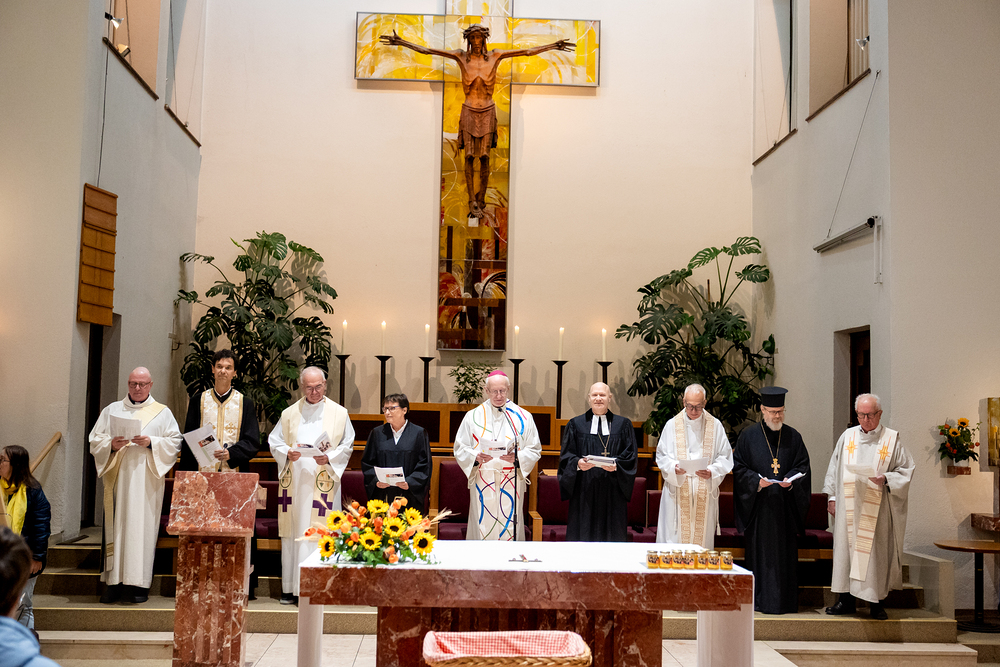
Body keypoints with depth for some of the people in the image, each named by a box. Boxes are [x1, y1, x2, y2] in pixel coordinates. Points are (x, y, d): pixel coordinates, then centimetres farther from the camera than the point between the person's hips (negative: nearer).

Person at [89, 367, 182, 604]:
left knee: (142, 528, -5)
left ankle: (138, 584, -3)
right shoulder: (112, 410, 15)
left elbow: (175, 442, 3)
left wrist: (152, 443, -12)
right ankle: (115, 581, 2)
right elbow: (95, 440, 10)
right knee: (115, 527, -1)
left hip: (146, 482, -2)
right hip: (117, 478, 2)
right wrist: (111, 445, -10)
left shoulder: (163, 413, 10)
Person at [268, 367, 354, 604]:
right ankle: (291, 588, 11)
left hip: (323, 483, -2)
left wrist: (328, 458, -13)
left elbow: (347, 446, 4)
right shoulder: (289, 413, 12)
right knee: (292, 534, 4)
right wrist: (287, 453, -9)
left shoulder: (339, 413, 6)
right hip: (293, 483, 2)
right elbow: (274, 442, 11)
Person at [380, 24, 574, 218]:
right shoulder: (461, 56, 2)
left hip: (487, 111, 0)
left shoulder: (495, 56, 3)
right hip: (469, 111, 0)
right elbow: (426, 50, 1)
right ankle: (473, 202, -4)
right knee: (469, 156, -6)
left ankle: (481, 200, 5)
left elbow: (528, 52, 3)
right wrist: (402, 42, -3)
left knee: (484, 156, -5)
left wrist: (553, 46, 0)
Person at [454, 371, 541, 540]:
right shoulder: (473, 416, 7)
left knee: (510, 528, -2)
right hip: (482, 483, 0)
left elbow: (535, 450, 6)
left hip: (511, 484, 0)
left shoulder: (523, 417, 7)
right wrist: (475, 456, -13)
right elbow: (460, 448, 7)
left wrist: (518, 457, -13)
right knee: (482, 527, -2)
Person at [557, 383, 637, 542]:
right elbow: (566, 456, 5)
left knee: (612, 536, 0)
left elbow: (631, 455, 4)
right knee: (583, 535, -2)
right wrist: (577, 463, -16)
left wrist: (616, 465, -15)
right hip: (584, 491, 0)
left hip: (613, 493, 0)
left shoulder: (623, 425, 10)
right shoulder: (576, 424, 10)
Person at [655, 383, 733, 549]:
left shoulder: (715, 425, 4)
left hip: (705, 492, 0)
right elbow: (661, 456, 4)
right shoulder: (672, 425, 4)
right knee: (674, 537, -1)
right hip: (677, 492, 0)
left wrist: (712, 472, -15)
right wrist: (674, 468, -16)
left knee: (702, 536, 3)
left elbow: (725, 457, 3)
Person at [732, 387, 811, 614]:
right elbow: (738, 467, 1)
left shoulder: (793, 437, 9)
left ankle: (784, 601, 8)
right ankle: (758, 600, 7)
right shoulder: (749, 435, 3)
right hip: (758, 506, -2)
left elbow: (803, 466, 8)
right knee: (759, 551, 0)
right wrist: (757, 481, -16)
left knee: (785, 553, 2)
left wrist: (790, 480, -12)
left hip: (786, 506, 2)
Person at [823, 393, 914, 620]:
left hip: (877, 507, -2)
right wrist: (831, 497, 8)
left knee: (875, 551, -1)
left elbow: (906, 469, 3)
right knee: (846, 547, 3)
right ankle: (846, 599, 11)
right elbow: (834, 468, 13)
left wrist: (886, 479, -15)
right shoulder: (847, 436, 8)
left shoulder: (891, 439, 1)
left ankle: (875, 602, 10)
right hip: (848, 506, 2)